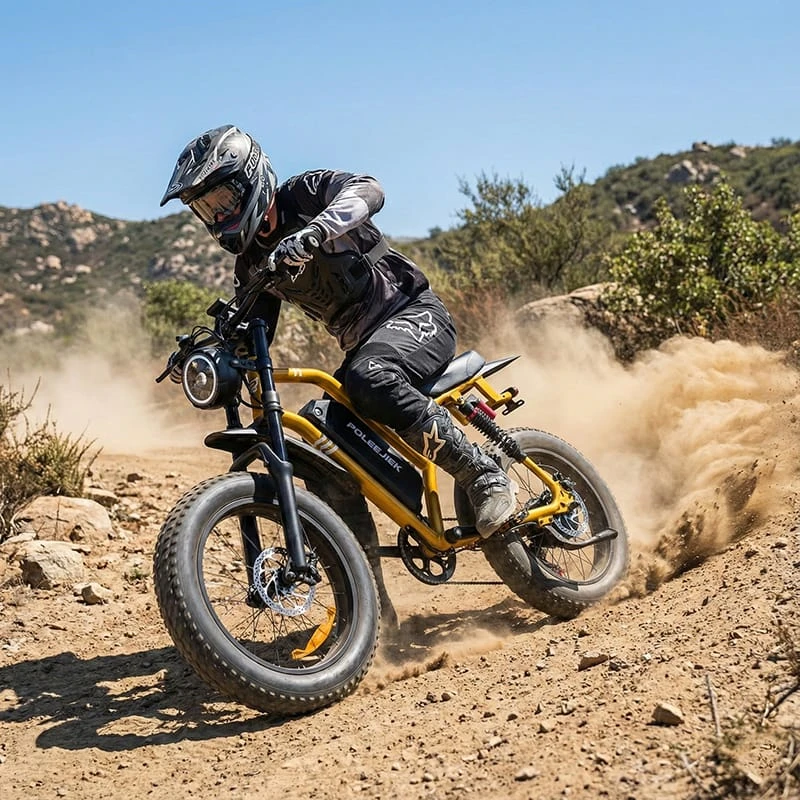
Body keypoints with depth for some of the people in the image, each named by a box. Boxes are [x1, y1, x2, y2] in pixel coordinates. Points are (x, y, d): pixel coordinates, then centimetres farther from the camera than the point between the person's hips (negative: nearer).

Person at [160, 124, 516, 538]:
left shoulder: (304, 194, -6)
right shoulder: (251, 266, 13)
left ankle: (486, 476, -28)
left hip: (414, 314, -8)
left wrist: (309, 233, -44)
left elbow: (368, 190, -27)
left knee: (370, 379, -37)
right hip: (362, 344, 8)